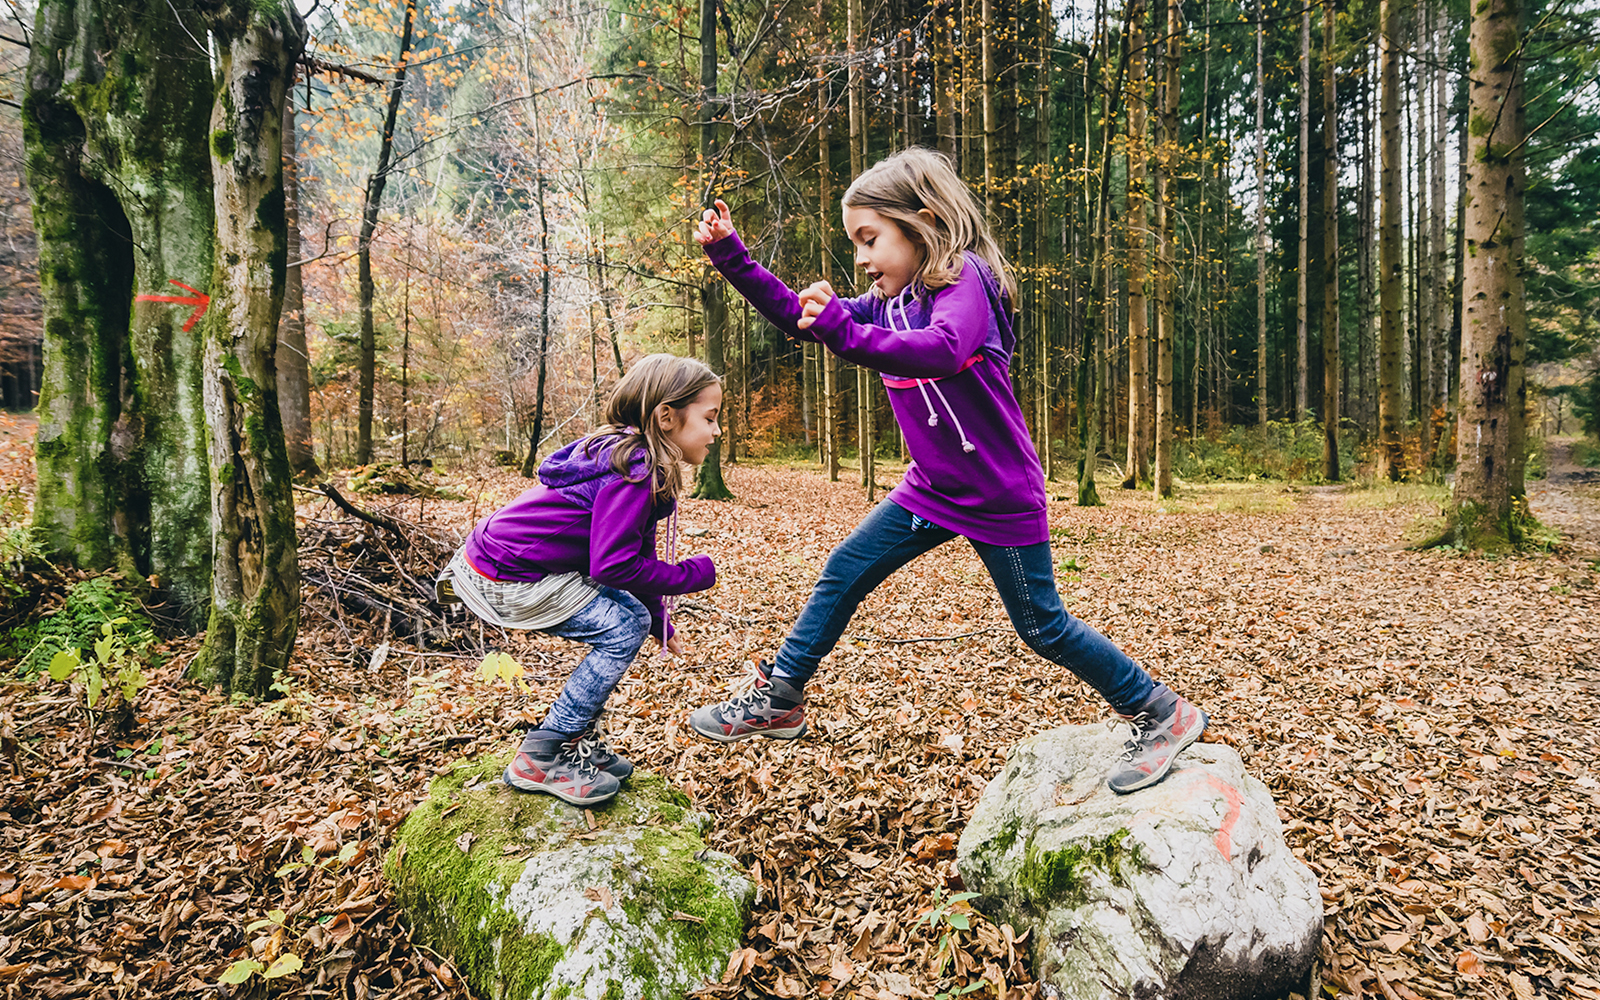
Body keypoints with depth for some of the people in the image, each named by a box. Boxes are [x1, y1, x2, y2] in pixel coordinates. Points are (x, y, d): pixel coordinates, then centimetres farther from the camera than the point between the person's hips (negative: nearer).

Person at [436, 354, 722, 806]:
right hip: (507, 580, -10)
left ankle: (578, 740, 22)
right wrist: (695, 573, -13)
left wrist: (660, 624, 17)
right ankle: (539, 759, 1)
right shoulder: (635, 471, -24)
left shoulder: (628, 456, 9)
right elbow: (613, 565, -27)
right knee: (625, 625, -9)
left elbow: (633, 550, 17)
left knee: (624, 615, 12)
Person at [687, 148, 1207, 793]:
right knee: (842, 575, 5)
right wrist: (730, 256, -2)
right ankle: (778, 699, 18)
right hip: (931, 490, 7)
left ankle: (1161, 714, 24)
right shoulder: (889, 300, 4)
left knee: (1042, 627, 4)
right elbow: (797, 314, 6)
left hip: (1000, 498, -7)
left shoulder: (965, 281, -19)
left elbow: (943, 351, -42)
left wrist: (846, 333, -52)